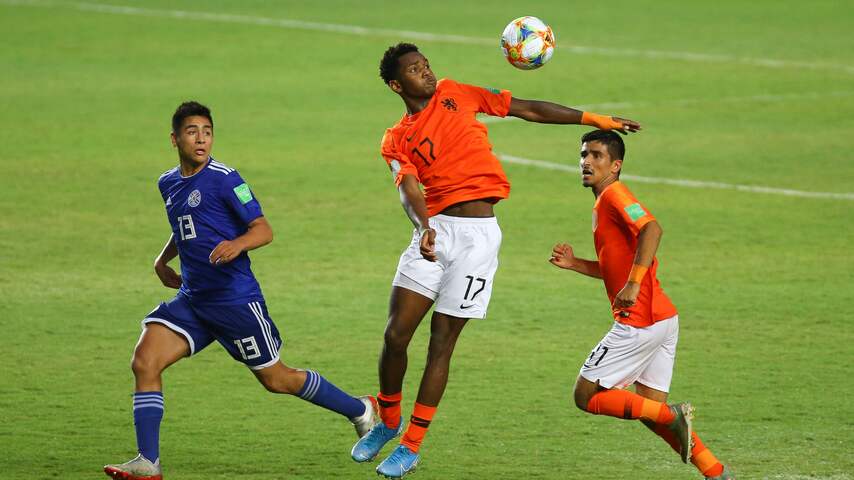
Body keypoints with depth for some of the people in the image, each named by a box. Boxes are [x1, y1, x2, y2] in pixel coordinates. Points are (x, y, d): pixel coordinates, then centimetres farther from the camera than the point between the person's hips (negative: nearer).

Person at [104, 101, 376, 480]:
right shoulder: (168, 184, 12)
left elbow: (263, 230, -13)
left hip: (235, 299, -6)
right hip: (192, 300, 6)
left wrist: (237, 244, -32)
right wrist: (163, 260, 18)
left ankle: (360, 410, 27)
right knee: (144, 362, -13)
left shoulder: (223, 179, -10)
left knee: (276, 379, 5)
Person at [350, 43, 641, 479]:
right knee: (396, 335, -6)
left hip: (479, 234, 0)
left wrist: (596, 120, 17)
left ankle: (412, 444, 6)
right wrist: (423, 226, -34)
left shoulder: (453, 94, 11)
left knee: (441, 343, -1)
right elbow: (408, 190, -12)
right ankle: (388, 421, 19)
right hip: (436, 230, 0)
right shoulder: (396, 141, 7)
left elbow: (527, 109, 16)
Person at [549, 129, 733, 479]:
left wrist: (633, 284, -31)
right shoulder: (605, 203, 21)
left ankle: (672, 417, -10)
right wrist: (575, 264, 15)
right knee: (649, 405, 13)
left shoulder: (614, 195, -8)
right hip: (662, 319, 10)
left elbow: (652, 229, -26)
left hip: (640, 320, -10)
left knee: (586, 395, -2)